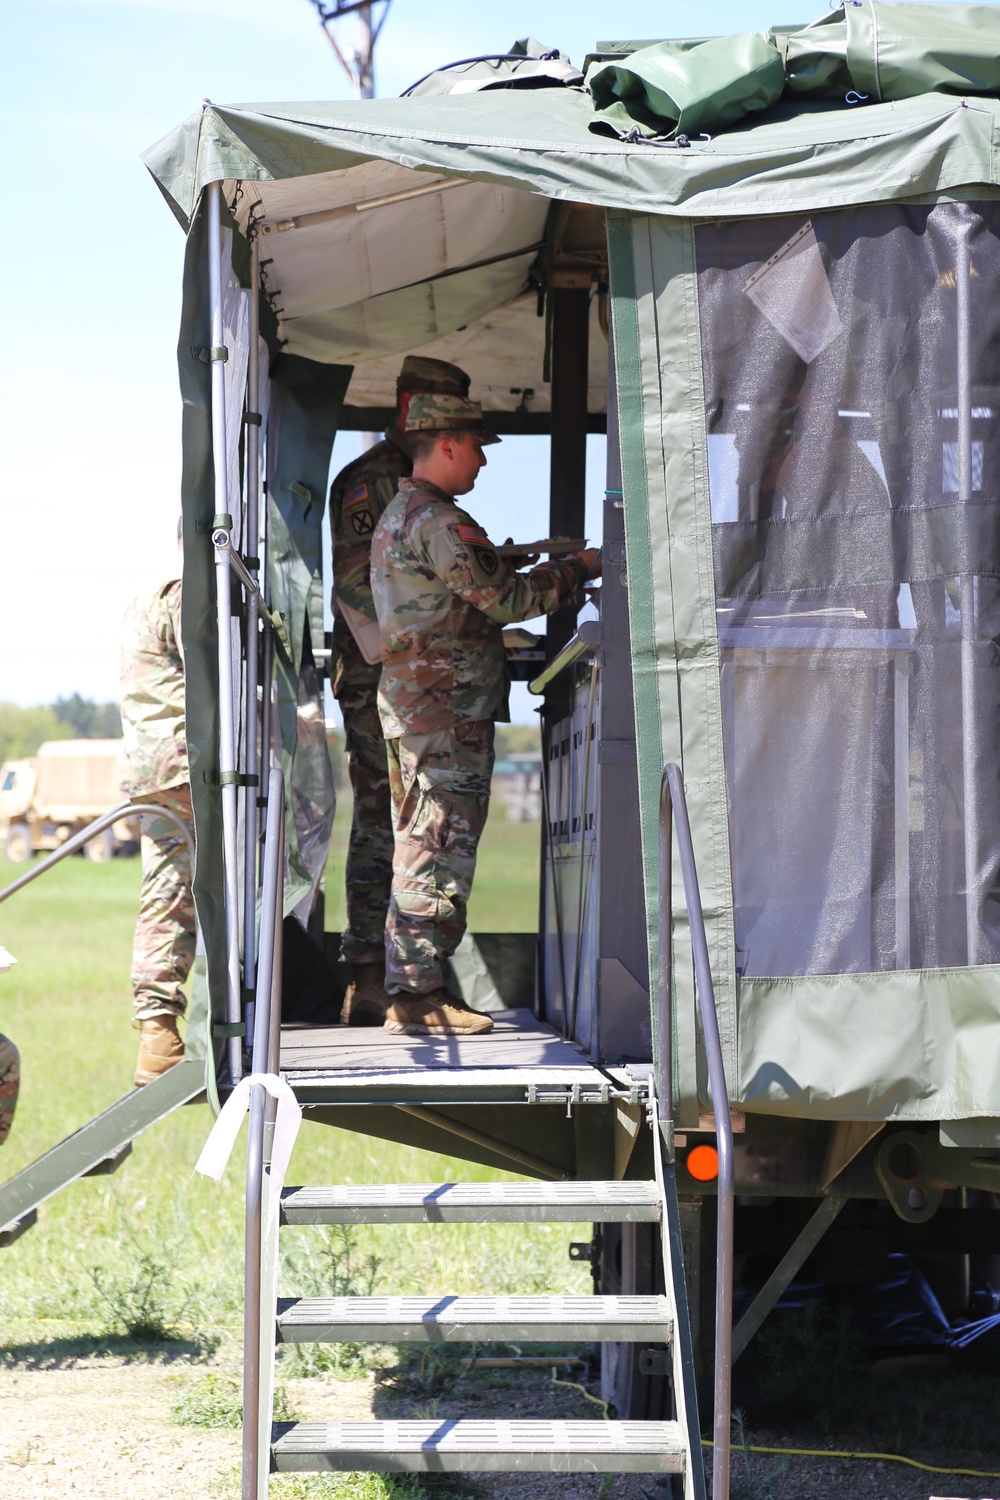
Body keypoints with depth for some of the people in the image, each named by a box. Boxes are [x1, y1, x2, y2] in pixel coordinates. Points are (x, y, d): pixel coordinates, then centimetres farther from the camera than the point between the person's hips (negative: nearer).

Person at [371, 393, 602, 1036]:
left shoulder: (396, 516, 19)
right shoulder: (439, 521, -15)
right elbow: (508, 597, -15)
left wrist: (496, 636, 25)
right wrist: (582, 567, -4)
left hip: (411, 704, 11)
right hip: (446, 710, -11)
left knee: (420, 850, 12)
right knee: (441, 848, -8)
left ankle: (411, 988, 15)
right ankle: (419, 992, -8)